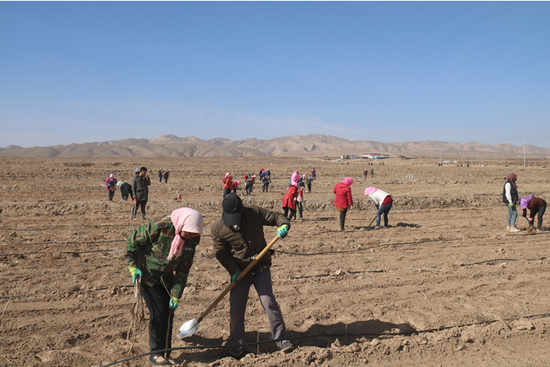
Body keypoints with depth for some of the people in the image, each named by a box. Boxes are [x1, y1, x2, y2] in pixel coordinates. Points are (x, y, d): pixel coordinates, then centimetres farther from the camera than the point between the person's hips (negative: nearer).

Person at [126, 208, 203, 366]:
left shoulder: (191, 241, -12)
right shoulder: (160, 227, -29)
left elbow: (183, 269, -4)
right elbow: (132, 240, -16)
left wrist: (176, 295, -6)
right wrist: (133, 266, -17)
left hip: (166, 278, 5)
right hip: (147, 275, -5)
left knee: (168, 313, 5)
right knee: (158, 312, -10)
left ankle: (165, 354, 21)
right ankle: (155, 354, 9)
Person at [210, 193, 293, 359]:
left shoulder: (255, 213, -12)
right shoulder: (218, 229, -12)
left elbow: (276, 217, -5)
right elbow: (221, 253, -4)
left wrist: (284, 225, -27)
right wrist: (234, 271, -14)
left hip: (261, 268, 0)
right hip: (240, 272, 1)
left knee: (269, 302, -7)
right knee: (236, 310, 3)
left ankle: (281, 339, 11)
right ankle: (237, 347, 22)